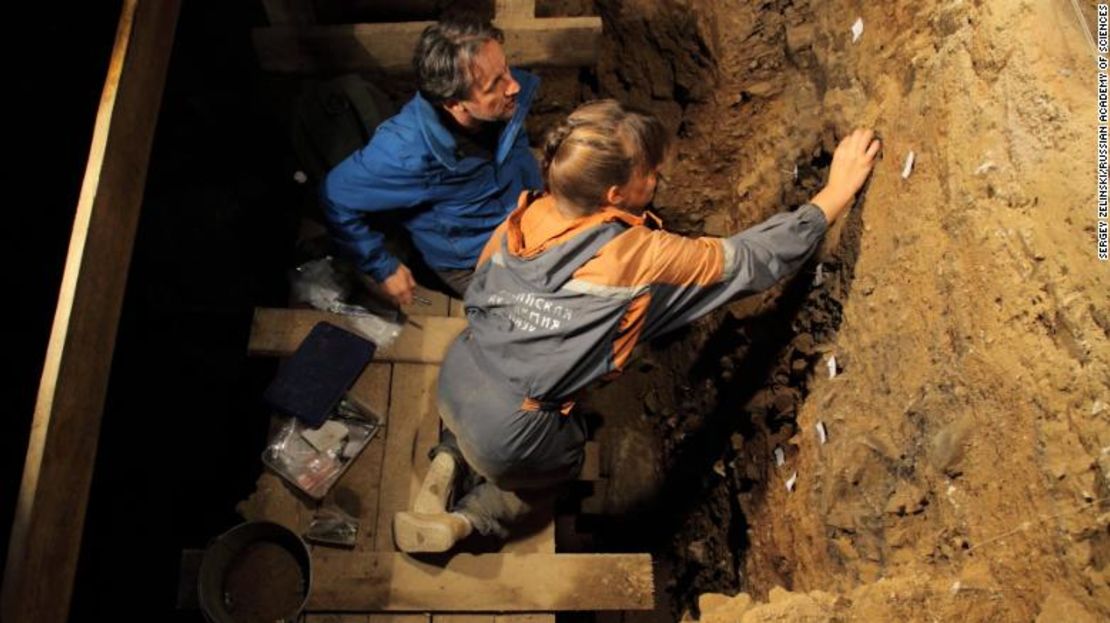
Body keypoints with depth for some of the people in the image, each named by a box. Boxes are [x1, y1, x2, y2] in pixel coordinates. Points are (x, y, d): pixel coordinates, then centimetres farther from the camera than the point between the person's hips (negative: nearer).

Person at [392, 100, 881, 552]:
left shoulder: (526, 216, -9)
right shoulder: (643, 257, -24)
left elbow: (479, 293, 5)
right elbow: (755, 260, -15)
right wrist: (838, 190, -5)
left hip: (454, 381, 5)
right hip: (504, 434, -5)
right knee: (565, 457, 29)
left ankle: (452, 459, 16)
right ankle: (467, 520, 13)